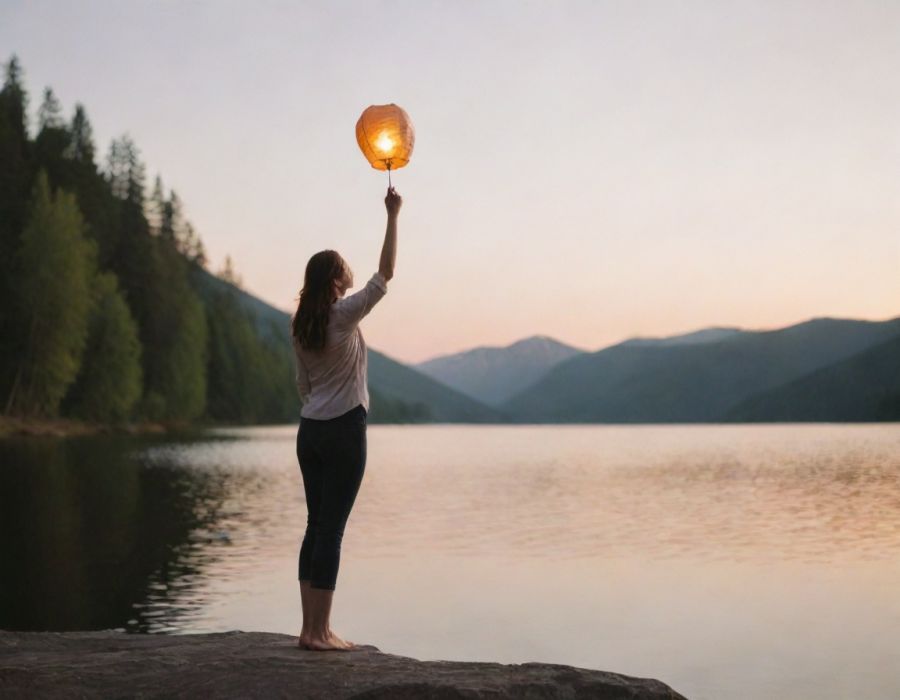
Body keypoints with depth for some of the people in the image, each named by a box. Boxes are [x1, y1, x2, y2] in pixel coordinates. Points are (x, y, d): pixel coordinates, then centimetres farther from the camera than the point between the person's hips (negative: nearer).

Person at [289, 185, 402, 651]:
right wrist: (392, 216, 2)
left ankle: (311, 628, 12)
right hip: (344, 430, -7)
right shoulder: (344, 315, -11)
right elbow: (385, 274, -4)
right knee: (331, 529, -5)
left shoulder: (301, 324, 8)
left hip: (310, 430, 7)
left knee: (317, 526, 10)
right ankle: (319, 633, -3)